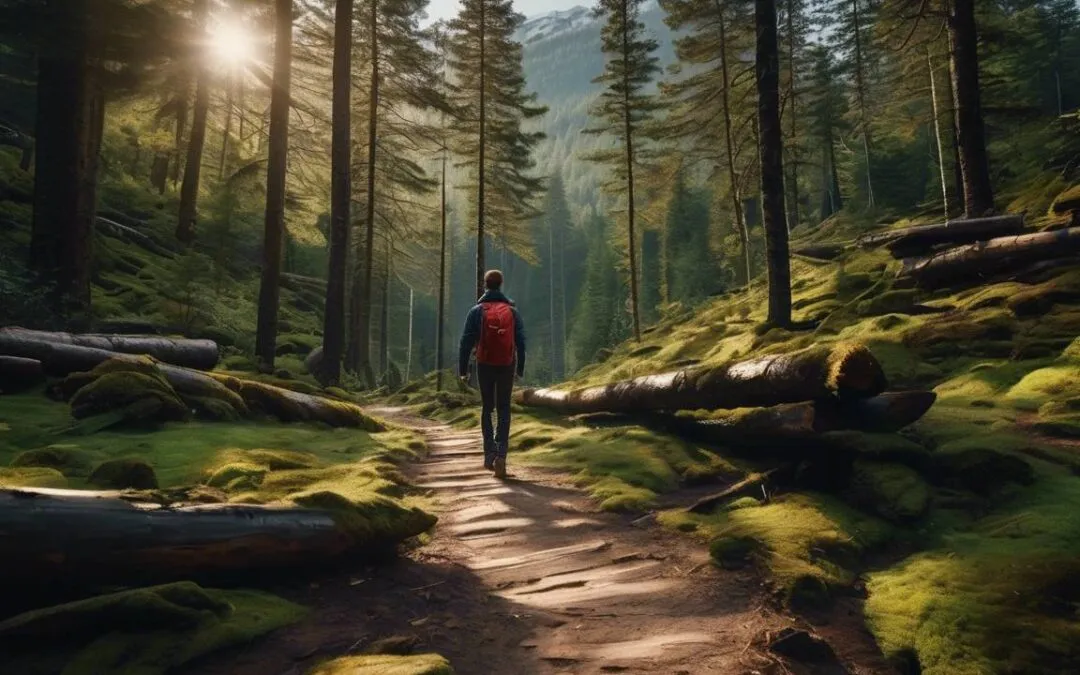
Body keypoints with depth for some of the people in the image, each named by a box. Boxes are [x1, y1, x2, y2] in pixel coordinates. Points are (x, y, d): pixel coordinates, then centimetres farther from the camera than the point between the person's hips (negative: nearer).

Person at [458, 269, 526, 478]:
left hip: (485, 366, -1)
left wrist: (462, 369, 1)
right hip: (507, 366, 1)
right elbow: (521, 342, 2)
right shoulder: (512, 311, 2)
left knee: (487, 409, 14)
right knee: (503, 411, 7)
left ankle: (490, 452, 6)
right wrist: (520, 368, 10)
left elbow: (466, 342, -5)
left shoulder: (477, 311, -2)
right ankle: (501, 454, -7)